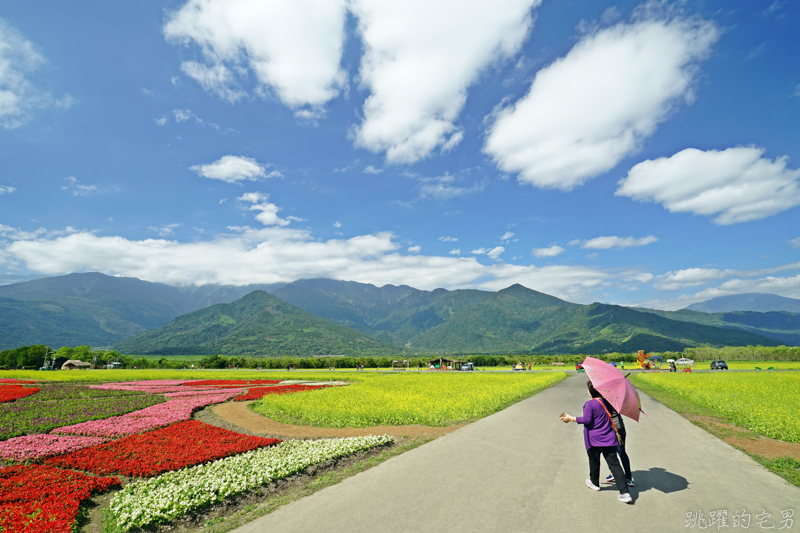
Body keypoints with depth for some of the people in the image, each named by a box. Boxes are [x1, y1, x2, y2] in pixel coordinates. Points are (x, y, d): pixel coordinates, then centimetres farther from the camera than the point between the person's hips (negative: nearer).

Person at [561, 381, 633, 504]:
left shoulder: (590, 404, -16)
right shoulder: (607, 402, 3)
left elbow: (586, 420, -20)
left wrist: (571, 418, -12)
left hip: (594, 440, -5)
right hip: (609, 439, 5)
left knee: (594, 462, 15)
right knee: (614, 464, 3)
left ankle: (594, 483, 35)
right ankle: (625, 493, -3)